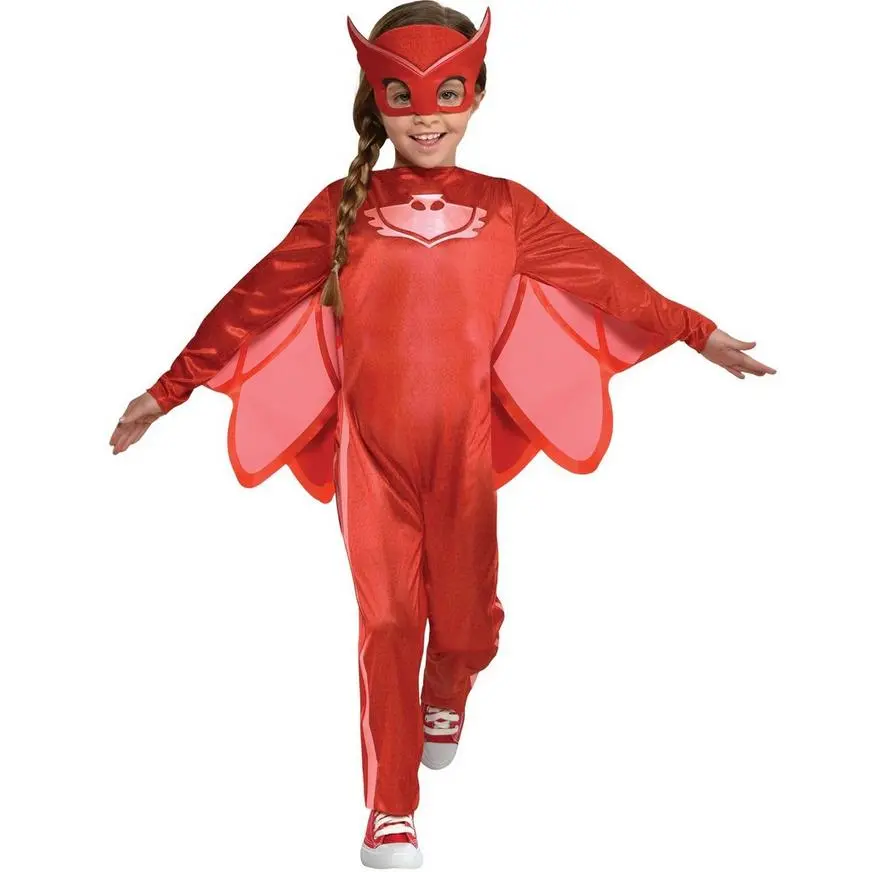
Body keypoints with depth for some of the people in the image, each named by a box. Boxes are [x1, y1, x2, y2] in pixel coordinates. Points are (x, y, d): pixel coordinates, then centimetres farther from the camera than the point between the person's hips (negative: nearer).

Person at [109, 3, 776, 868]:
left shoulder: (506, 208, 5)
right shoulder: (343, 208, 3)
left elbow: (605, 279, 9)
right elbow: (255, 300, 3)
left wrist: (701, 335, 9)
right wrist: (168, 390, 1)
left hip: (466, 446, 1)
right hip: (372, 450, -1)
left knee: (465, 611, 7)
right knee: (388, 619, -2)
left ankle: (446, 701, 44)